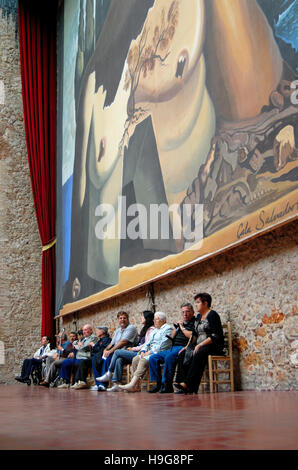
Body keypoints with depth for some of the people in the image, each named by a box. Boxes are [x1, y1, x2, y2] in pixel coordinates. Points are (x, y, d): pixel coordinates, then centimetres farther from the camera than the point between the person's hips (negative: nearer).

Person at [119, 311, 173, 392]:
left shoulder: (168, 329, -3)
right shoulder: (155, 330, 26)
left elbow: (162, 345, -14)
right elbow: (148, 343, 21)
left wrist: (149, 352, -16)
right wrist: (143, 351, 0)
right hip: (151, 352, 9)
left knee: (144, 360, -31)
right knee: (135, 359, -15)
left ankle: (132, 384, -39)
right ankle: (136, 386, -22)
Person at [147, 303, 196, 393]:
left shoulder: (194, 322, 1)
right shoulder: (181, 323, 26)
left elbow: (191, 336, -16)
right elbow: (172, 336, 26)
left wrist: (182, 327, -3)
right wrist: (177, 326, 12)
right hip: (173, 348, 9)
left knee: (169, 357, -37)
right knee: (153, 358, -5)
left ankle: (167, 384, -29)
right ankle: (158, 383, -6)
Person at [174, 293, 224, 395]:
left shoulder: (212, 315, -7)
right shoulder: (199, 316, 19)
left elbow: (215, 336, -16)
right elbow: (195, 335, 21)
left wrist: (200, 345, -22)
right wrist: (188, 346, 6)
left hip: (214, 346, -8)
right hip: (199, 346, 8)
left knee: (199, 354, -36)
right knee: (183, 354, -14)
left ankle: (187, 384, -38)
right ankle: (185, 387, -25)